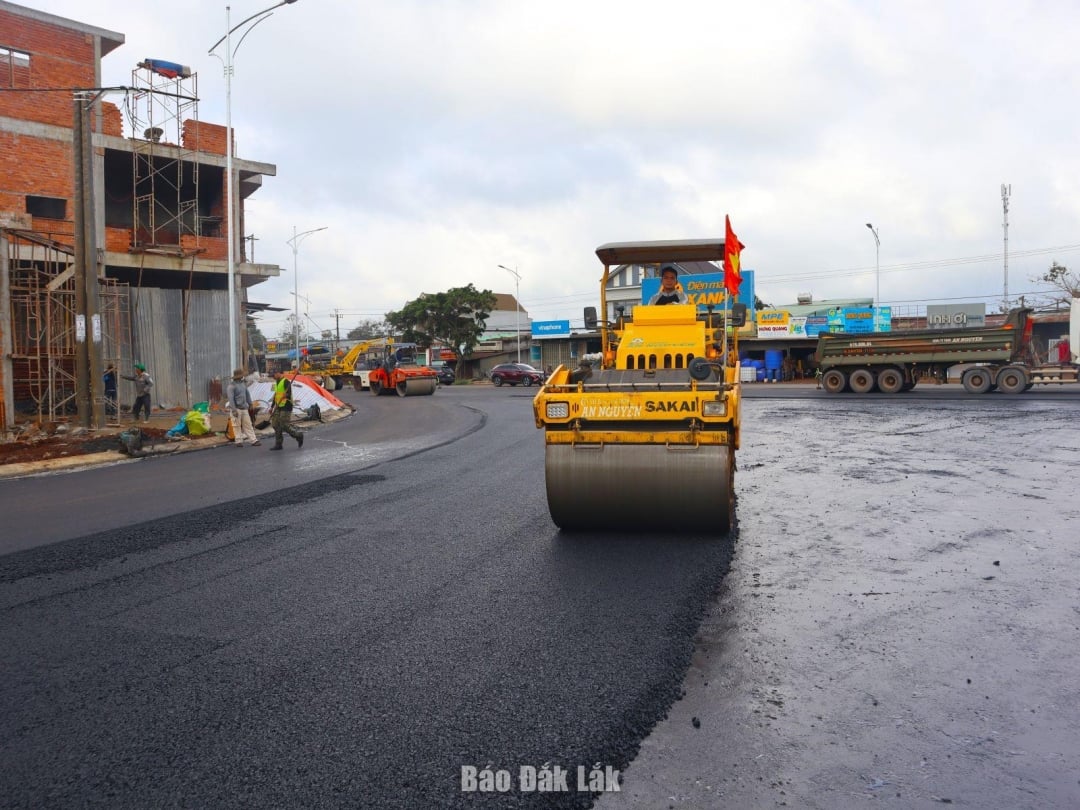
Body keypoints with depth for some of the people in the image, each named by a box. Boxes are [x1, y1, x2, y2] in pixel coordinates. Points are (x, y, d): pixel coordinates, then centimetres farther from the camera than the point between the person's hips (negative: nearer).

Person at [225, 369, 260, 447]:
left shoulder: (243, 383, 11)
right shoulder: (231, 386, -12)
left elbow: (247, 394, 22)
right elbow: (230, 398, -18)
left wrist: (250, 404, 21)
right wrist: (234, 410, -22)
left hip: (244, 408, 7)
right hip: (236, 408, -7)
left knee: (248, 425, 5)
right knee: (237, 426, 1)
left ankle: (254, 440, 3)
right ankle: (238, 441, 8)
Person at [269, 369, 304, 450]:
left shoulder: (286, 381, -11)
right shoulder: (277, 383, 19)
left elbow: (289, 392, -23)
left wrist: (286, 394, -46)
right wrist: (272, 407, 28)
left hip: (286, 407, -10)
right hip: (278, 407, 10)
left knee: (284, 425, -10)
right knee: (276, 425, 7)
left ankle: (298, 436, 10)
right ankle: (278, 444, 13)